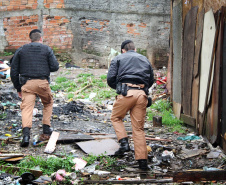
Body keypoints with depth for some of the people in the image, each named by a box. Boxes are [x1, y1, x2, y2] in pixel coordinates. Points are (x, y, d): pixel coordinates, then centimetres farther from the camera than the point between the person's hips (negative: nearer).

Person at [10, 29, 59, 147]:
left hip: (26, 84, 0)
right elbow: (55, 67, 1)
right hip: (42, 83, 0)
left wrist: (18, 88, 17)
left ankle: (26, 133, -27)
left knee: (27, 107, -8)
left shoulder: (21, 50, 13)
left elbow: (13, 71, 11)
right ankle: (46, 127, 20)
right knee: (48, 103, 25)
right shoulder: (47, 49, 8)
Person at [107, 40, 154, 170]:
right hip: (142, 94, 3)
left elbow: (110, 79, 5)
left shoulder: (118, 59, 15)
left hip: (126, 93, -3)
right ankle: (142, 160, 1)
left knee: (116, 118, 20)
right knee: (139, 128, 6)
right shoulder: (145, 60, 26)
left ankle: (124, 143, 0)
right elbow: (151, 80, 24)